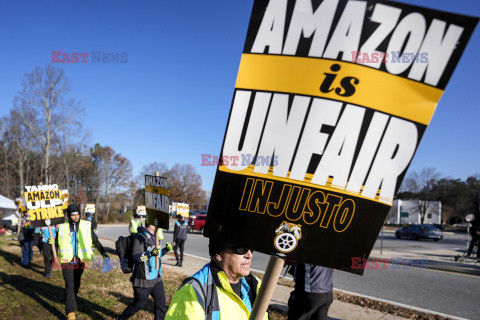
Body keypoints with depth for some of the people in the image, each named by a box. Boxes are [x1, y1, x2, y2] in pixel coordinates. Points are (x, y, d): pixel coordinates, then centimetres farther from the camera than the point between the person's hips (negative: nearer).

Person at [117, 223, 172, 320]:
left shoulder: (154, 237, 10)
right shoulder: (141, 237, -17)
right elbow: (136, 256, -24)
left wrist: (166, 249, 6)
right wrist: (150, 254, -38)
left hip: (156, 278, 8)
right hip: (143, 279, -8)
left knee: (161, 302, 7)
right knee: (139, 304, 7)